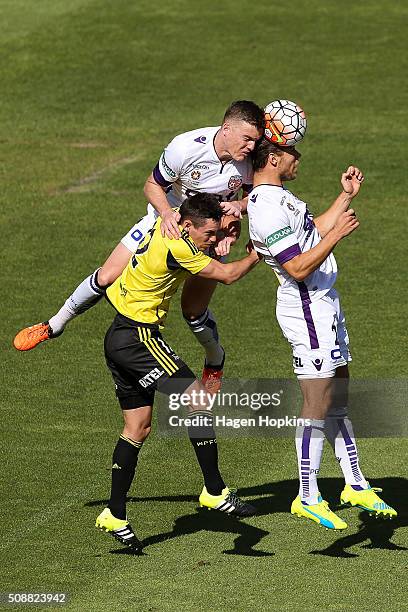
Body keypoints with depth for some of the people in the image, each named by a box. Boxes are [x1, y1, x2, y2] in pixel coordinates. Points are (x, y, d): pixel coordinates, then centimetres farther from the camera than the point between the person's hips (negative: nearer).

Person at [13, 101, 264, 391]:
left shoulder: (252, 157, -26)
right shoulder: (186, 147, -33)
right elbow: (152, 185, -16)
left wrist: (238, 205, -28)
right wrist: (167, 213, -35)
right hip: (168, 222, -1)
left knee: (194, 311, -1)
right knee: (107, 277, -4)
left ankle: (216, 363, 32)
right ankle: (55, 325, 19)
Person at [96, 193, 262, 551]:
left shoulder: (168, 223, 5)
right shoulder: (176, 246, -20)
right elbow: (228, 275, -13)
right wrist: (256, 255, 6)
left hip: (120, 338, 10)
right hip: (138, 337, -10)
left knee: (138, 427, 12)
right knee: (199, 400, -10)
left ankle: (115, 515, 12)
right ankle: (214, 492, -9)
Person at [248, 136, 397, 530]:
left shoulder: (277, 195, 10)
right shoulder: (267, 209, -24)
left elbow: (313, 232, 21)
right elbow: (299, 268, -26)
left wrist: (346, 196, 18)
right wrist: (337, 234, -24)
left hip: (323, 304, 11)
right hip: (308, 310, -11)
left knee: (338, 398, 16)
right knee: (318, 405, -4)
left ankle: (355, 486, 24)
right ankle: (308, 499, 4)